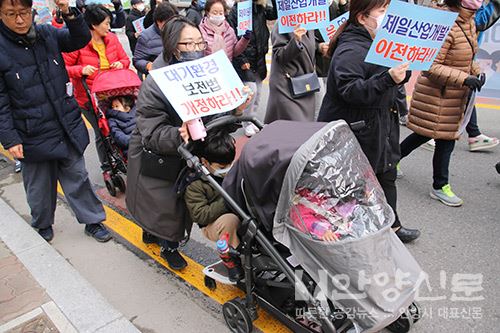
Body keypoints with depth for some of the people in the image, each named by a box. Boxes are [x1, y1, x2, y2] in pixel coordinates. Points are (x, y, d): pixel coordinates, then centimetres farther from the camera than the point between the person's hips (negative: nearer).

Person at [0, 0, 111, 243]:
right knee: (39, 185, 15)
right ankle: (42, 225, 40)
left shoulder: (47, 34, 0)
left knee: (77, 177, 14)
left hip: (67, 125, 3)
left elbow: (81, 39, 2)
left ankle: (93, 221, 29)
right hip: (33, 136, -3)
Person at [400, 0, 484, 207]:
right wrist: (464, 79, -28)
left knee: (426, 133, 18)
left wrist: (476, 71, 3)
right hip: (439, 95, -9)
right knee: (446, 140, 1)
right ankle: (440, 186, 18)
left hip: (454, 96, 9)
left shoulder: (469, 23, 9)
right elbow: (431, 67, -25)